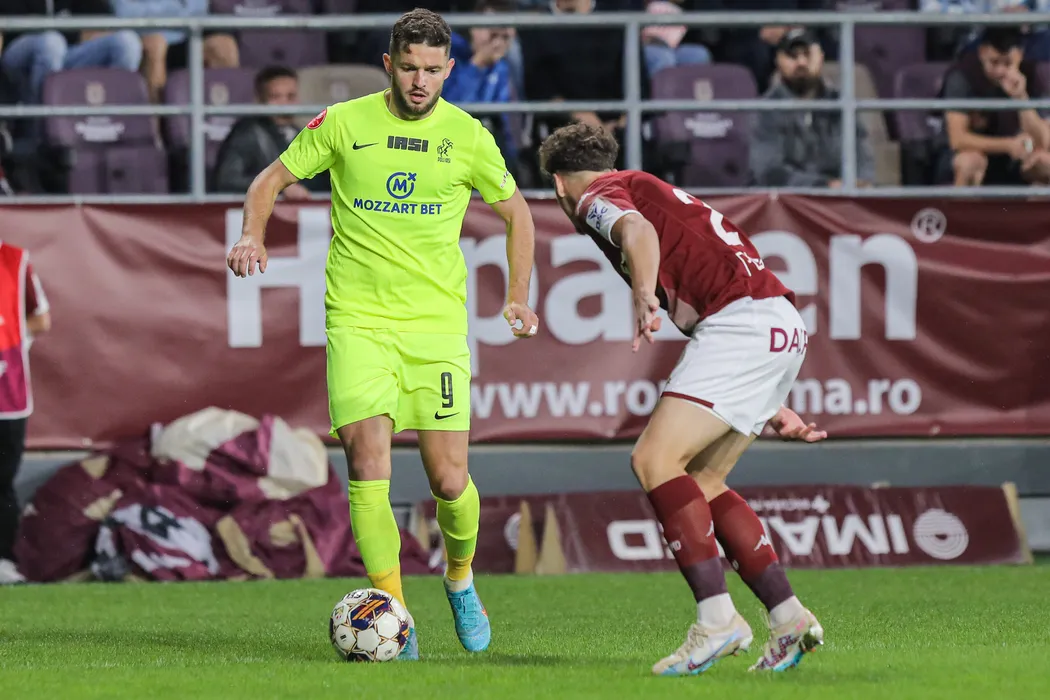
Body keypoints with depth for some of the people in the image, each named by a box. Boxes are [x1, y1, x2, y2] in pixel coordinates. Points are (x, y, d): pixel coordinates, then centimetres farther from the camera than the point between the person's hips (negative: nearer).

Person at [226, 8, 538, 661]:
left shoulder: (467, 137, 2)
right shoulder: (344, 123, 1)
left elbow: (517, 212, 17)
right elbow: (273, 178, 12)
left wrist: (519, 296, 10)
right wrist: (253, 236, -6)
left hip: (438, 322, 1)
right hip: (359, 320, -1)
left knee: (449, 479, -4)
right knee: (369, 466, -17)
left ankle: (460, 577, 28)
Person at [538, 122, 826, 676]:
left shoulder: (598, 197, 5)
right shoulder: (648, 190, 33)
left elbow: (637, 229, -22)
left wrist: (644, 294, -42)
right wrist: (772, 407, 37)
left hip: (743, 320, -9)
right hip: (779, 324, 9)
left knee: (654, 460, -14)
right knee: (699, 482, 14)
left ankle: (716, 618, -23)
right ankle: (789, 618, 10)